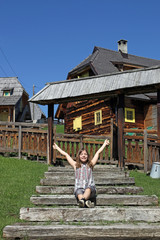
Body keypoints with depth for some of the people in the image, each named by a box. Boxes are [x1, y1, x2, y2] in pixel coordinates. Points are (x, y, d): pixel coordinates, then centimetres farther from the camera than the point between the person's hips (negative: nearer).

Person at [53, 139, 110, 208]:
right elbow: (65, 154, 27)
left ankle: (82, 200, -64)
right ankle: (87, 202, -64)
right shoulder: (76, 165, 22)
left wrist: (104, 144, 33)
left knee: (88, 189, -36)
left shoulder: (90, 164, 21)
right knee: (79, 192, -35)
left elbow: (98, 152, 28)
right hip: (79, 188, 0)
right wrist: (57, 147, 33)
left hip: (90, 187, 0)